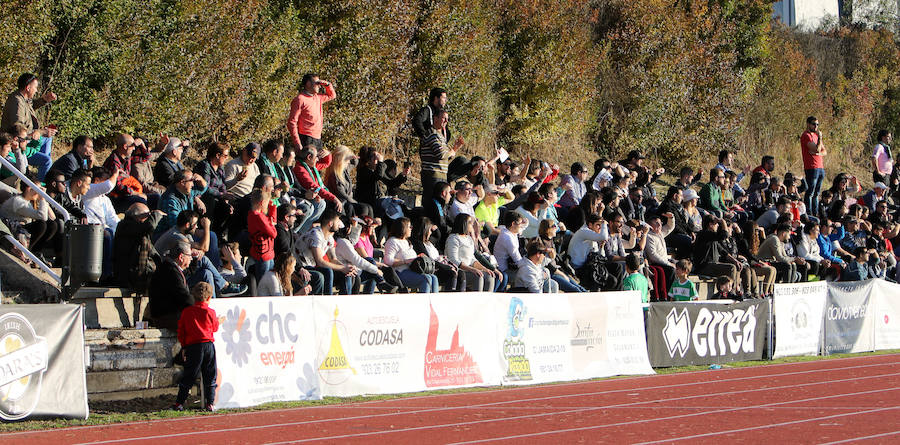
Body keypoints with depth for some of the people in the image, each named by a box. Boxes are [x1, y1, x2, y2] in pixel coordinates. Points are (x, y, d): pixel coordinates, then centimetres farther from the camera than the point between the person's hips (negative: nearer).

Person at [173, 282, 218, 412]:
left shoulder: (186, 312, 1)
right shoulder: (210, 312, -1)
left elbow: (181, 332, 5)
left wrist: (184, 347, 14)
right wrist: (218, 321, 37)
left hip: (192, 346, 0)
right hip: (208, 345, 0)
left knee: (188, 376, 5)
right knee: (210, 377, 9)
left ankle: (179, 403, 3)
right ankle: (210, 403, 6)